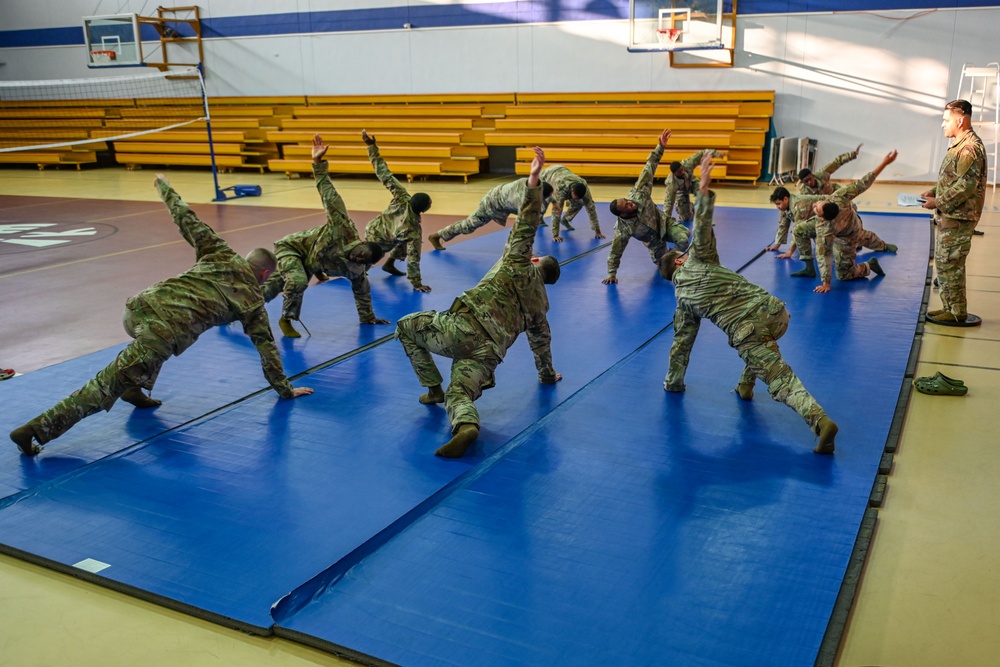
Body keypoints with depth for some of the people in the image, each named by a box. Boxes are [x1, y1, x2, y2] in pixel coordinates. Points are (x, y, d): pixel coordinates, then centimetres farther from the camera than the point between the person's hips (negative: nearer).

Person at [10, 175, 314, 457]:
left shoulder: (221, 254, 21)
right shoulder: (253, 300, 16)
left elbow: (186, 219, 19)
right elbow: (267, 347, 19)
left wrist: (164, 186, 36)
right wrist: (285, 389, 28)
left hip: (138, 306, 5)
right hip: (167, 333, -5)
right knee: (104, 388, 0)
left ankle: (134, 389, 33)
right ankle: (34, 431, -5)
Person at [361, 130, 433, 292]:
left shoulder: (402, 198, -24)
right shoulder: (414, 229, -34)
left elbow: (386, 175, -25)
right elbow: (413, 257, -29)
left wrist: (372, 145, -22)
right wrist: (416, 283, -22)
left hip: (372, 229, 6)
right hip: (377, 243, -6)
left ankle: (389, 264, 27)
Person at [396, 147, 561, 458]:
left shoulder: (519, 265, 11)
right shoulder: (541, 303, 24)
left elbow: (526, 224, -1)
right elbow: (542, 342, 34)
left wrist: (533, 180, -4)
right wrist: (548, 374, 51)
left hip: (463, 329, -4)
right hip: (490, 352, 4)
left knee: (407, 326, 22)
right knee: (461, 394, -1)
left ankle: (433, 388, 19)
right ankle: (467, 426, -39)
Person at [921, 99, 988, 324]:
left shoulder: (971, 147, -17)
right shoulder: (960, 144, 15)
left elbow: (966, 185, -23)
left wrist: (939, 203, -19)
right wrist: (934, 192, 9)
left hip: (957, 218, -10)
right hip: (948, 216, 10)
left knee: (950, 265, -6)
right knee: (943, 263, 15)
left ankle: (957, 313, 2)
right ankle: (949, 307, 23)